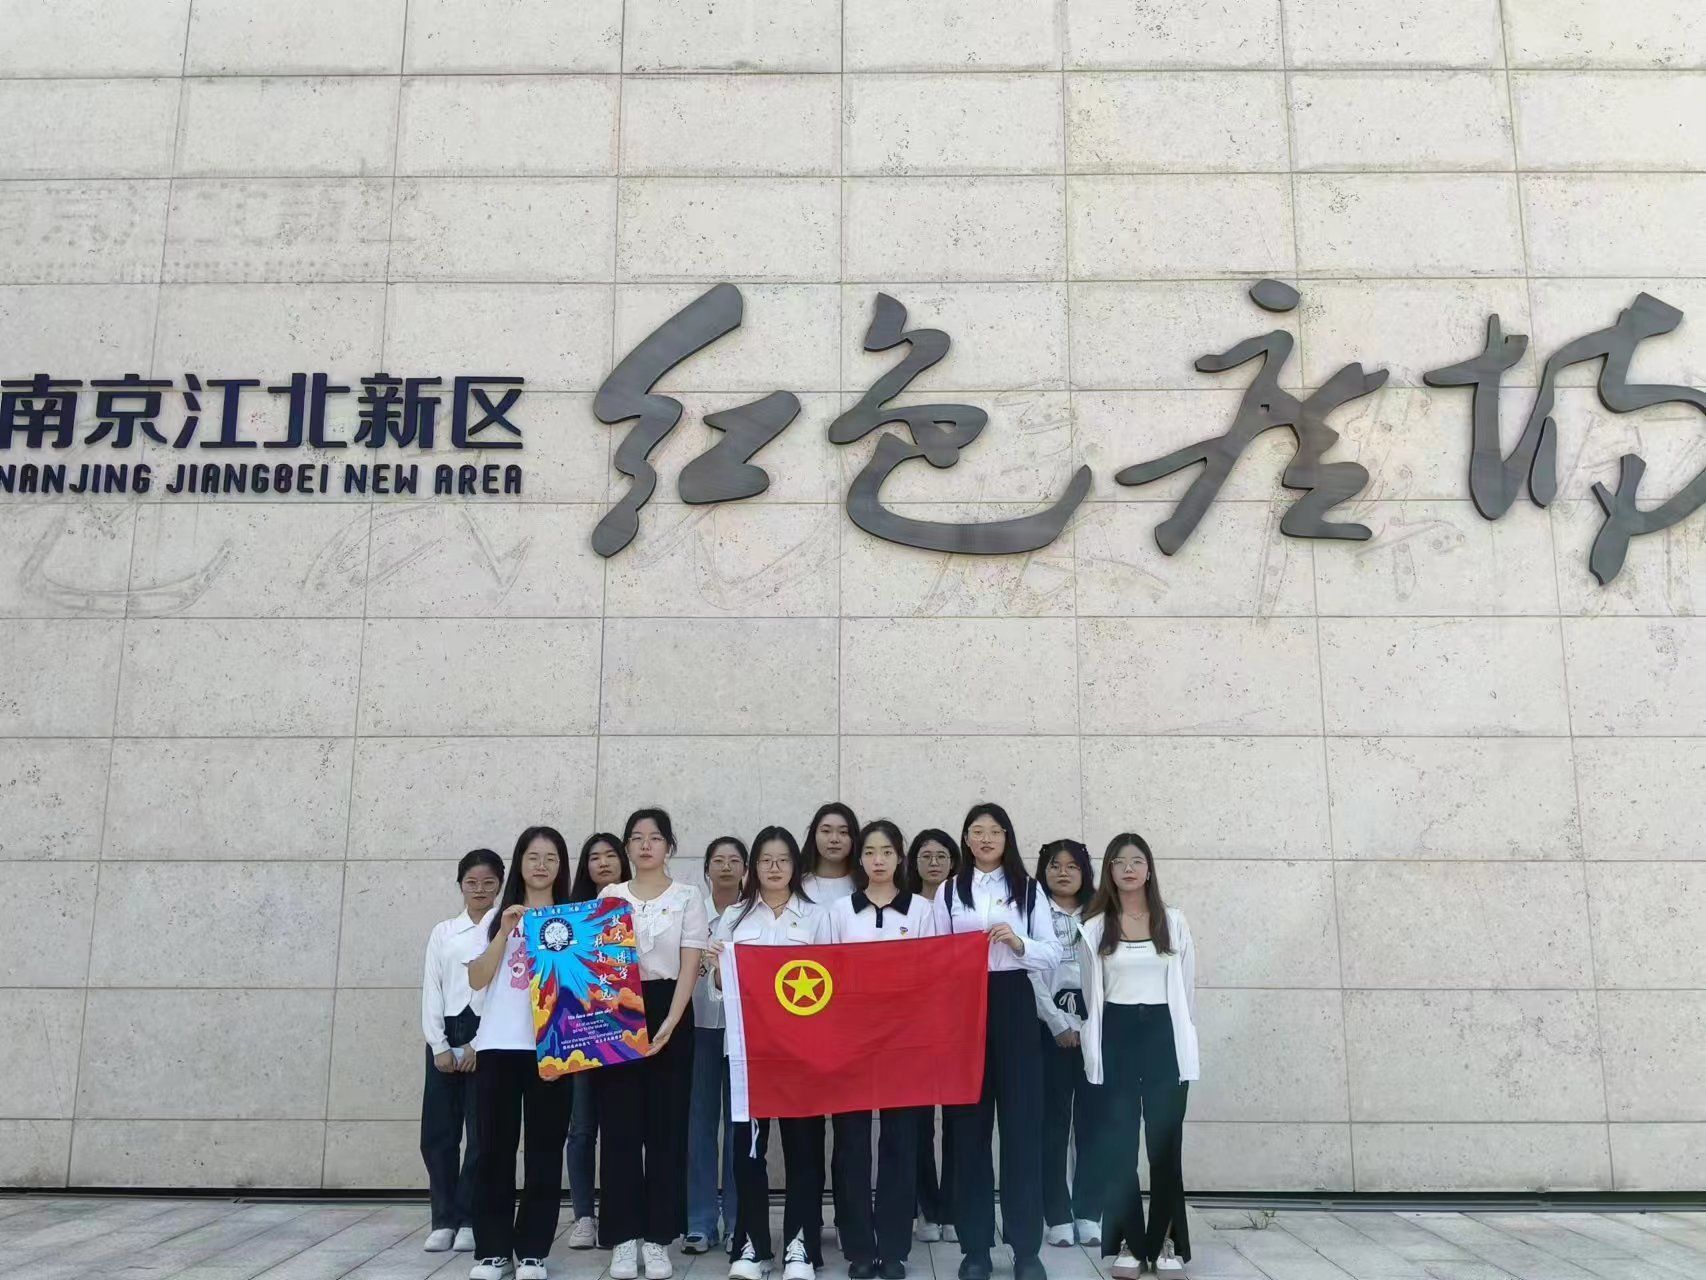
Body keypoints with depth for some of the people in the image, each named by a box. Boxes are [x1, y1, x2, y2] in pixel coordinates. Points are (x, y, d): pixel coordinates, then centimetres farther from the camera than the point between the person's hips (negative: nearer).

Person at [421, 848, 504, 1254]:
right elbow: (431, 990, 6)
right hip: (446, 1035, 3)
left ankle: (469, 1220, 10)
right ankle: (443, 1219, 14)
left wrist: (481, 1044, -11)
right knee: (437, 1131, 3)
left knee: (481, 1132, 0)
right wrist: (439, 1045, -5)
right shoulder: (442, 932, 10)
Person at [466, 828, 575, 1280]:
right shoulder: (497, 917, 12)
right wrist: (504, 933, -7)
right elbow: (477, 980, 3)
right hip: (498, 1045, 1)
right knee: (495, 1147, 2)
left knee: (544, 1149, 1)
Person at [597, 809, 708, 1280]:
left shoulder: (687, 897, 4)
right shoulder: (609, 896, 9)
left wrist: (669, 1025, -15)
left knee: (666, 1126, 1)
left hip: (669, 1013, -1)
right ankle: (623, 1238, 9)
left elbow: (689, 967, -3)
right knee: (619, 1125, 1)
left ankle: (658, 1238, 9)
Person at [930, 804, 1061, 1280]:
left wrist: (1017, 942, -16)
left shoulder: (1028, 890, 6)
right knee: (969, 1124, 3)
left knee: (1021, 1121, -1)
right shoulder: (948, 892, 8)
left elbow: (1052, 956, 3)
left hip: (1013, 1006, -1)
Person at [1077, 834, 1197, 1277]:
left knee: (1165, 1141, 3)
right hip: (1117, 1038, 0)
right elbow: (1090, 995, 9)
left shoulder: (1173, 922, 5)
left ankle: (1165, 1241, 13)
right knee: (1119, 1142, 1)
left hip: (1164, 1036, 0)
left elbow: (1187, 988, 9)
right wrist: (1094, 1048, 8)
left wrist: (1182, 1037, 7)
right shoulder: (1094, 928, 4)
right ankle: (1130, 1243, 8)